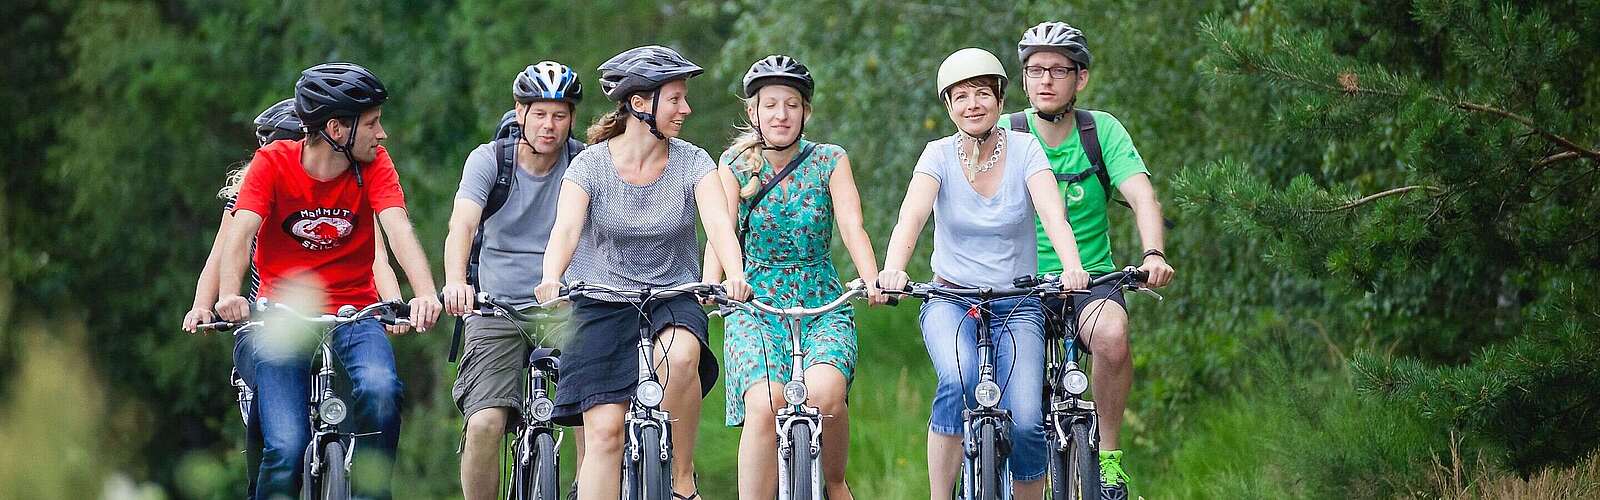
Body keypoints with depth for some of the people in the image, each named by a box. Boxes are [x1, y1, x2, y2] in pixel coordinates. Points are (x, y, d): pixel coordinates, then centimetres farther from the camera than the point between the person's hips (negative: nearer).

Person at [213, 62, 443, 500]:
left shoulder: (374, 165, -5)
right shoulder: (273, 163, -8)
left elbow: (398, 229, -19)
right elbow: (240, 233, -19)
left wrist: (425, 294, -37)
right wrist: (228, 296, -39)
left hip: (354, 313, 1)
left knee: (381, 390, -30)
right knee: (287, 449, -17)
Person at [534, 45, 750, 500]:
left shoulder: (692, 163, -4)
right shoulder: (590, 165, -7)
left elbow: (719, 223, -19)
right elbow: (566, 229, -21)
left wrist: (734, 275, -40)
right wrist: (551, 280, -42)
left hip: (672, 297, 0)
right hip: (602, 304, 0)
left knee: (680, 355, -35)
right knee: (604, 429, -14)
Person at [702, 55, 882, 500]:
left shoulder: (829, 161, 1)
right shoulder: (736, 165, 1)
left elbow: (852, 226, -11)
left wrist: (873, 281, -30)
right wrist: (711, 286, -31)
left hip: (823, 307, 0)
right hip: (756, 308, 0)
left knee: (824, 394, -29)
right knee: (765, 405, -27)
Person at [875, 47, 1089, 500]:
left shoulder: (1024, 149, -4)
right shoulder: (939, 155, -4)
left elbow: (1052, 213, -19)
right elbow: (912, 214, -21)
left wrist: (1072, 267, -40)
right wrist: (893, 269, -41)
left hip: (1017, 308, 0)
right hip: (951, 302, 0)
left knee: (1024, 423, -19)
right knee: (959, 382, -32)